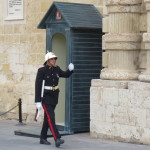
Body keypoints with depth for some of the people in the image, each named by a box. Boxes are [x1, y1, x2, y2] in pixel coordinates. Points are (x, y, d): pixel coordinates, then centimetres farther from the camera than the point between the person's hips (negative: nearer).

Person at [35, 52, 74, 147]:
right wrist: (38, 101, -17)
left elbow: (66, 75, 21)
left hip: (54, 96, 6)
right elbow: (38, 86, -13)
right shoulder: (42, 70, -12)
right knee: (51, 118, -15)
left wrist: (70, 69, -3)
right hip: (45, 97, -6)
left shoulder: (56, 69, 4)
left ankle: (43, 138, 24)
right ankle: (57, 139, -22)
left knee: (47, 118, 13)